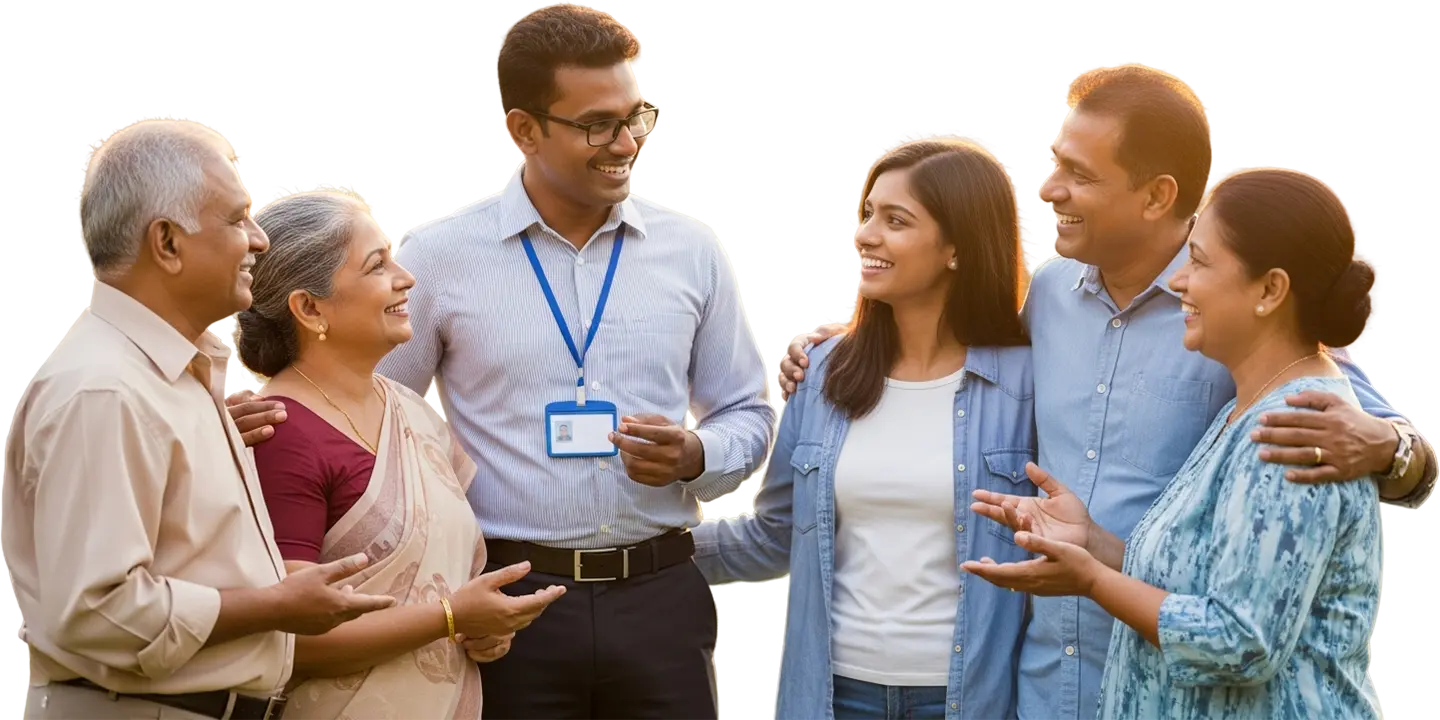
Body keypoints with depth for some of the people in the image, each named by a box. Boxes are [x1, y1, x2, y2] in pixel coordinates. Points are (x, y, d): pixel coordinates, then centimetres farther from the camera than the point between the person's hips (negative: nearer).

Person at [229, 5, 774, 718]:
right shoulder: (439, 257, 0)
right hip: (509, 604, -2)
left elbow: (747, 415, 15)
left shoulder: (690, 253, 7)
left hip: (660, 598, 2)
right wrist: (279, 420, -14)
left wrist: (694, 456, -7)